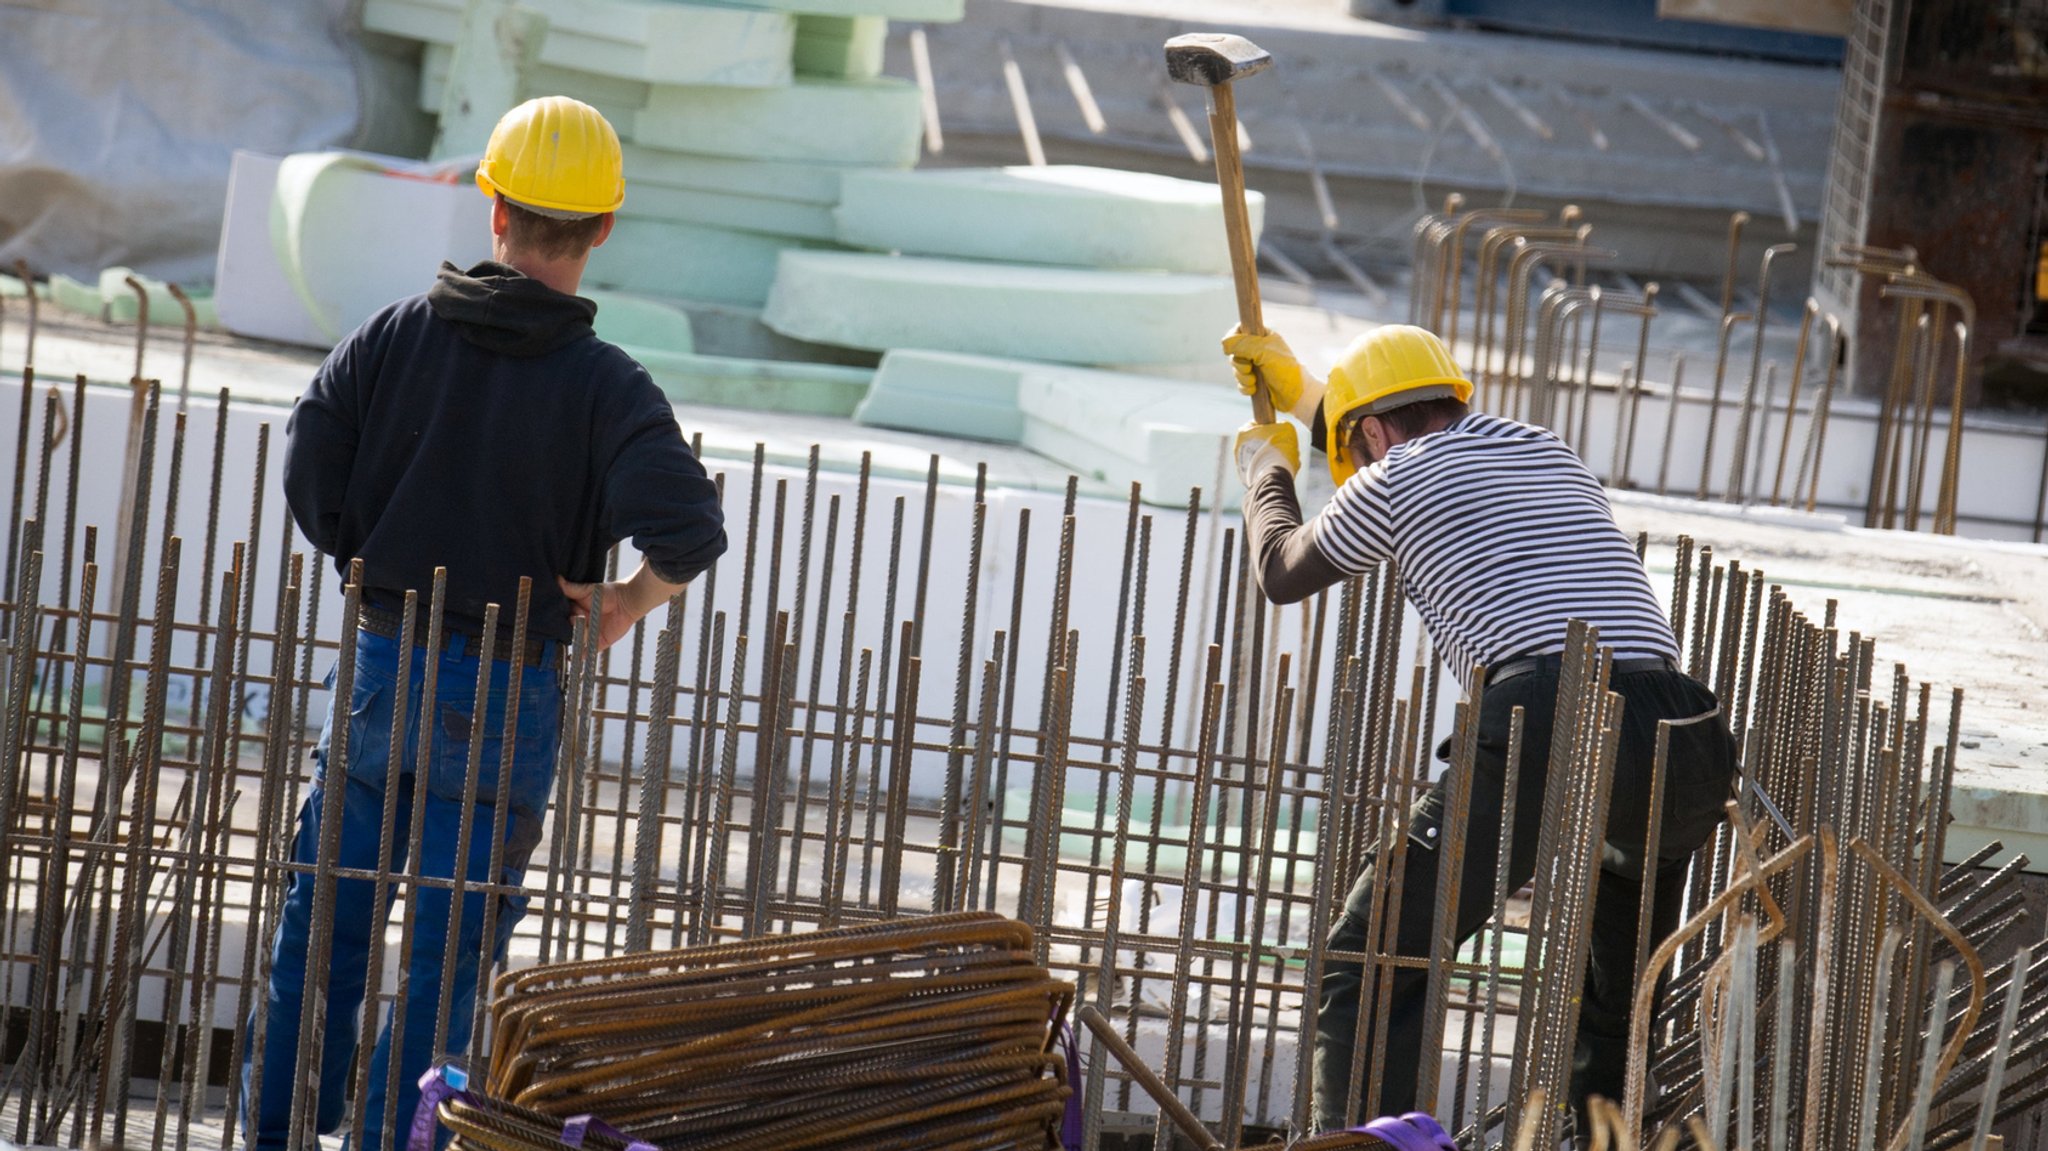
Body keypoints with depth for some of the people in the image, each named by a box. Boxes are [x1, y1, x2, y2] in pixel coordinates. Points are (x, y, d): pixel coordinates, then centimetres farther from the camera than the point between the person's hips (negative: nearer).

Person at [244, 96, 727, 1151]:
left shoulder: (397, 335, -1)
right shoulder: (605, 386, -10)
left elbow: (310, 463, -9)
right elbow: (689, 529, -24)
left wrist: (369, 566, 6)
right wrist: (622, 606, -6)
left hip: (381, 667, 3)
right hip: (508, 696, -3)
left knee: (323, 924, 14)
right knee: (450, 956, 4)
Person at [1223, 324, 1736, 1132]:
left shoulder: (1396, 477, 12)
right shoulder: (1545, 451, 30)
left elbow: (1284, 574, 29)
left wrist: (1267, 468, 48)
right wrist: (1303, 391, 62)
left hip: (1546, 726, -6)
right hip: (1679, 746, 6)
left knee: (1367, 970, 1)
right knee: (1613, 1004, 25)